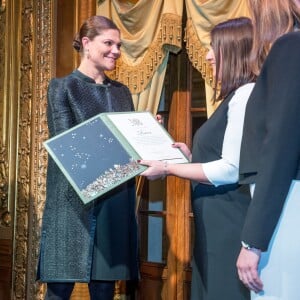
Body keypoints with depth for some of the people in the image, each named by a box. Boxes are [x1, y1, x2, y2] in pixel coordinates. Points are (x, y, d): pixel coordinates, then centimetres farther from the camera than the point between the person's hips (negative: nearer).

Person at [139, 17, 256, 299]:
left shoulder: (247, 94, -14)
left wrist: (169, 169, -13)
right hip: (215, 222, 10)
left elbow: (232, 169, -20)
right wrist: (192, 157, 14)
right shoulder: (235, 96, 17)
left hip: (230, 223, -10)